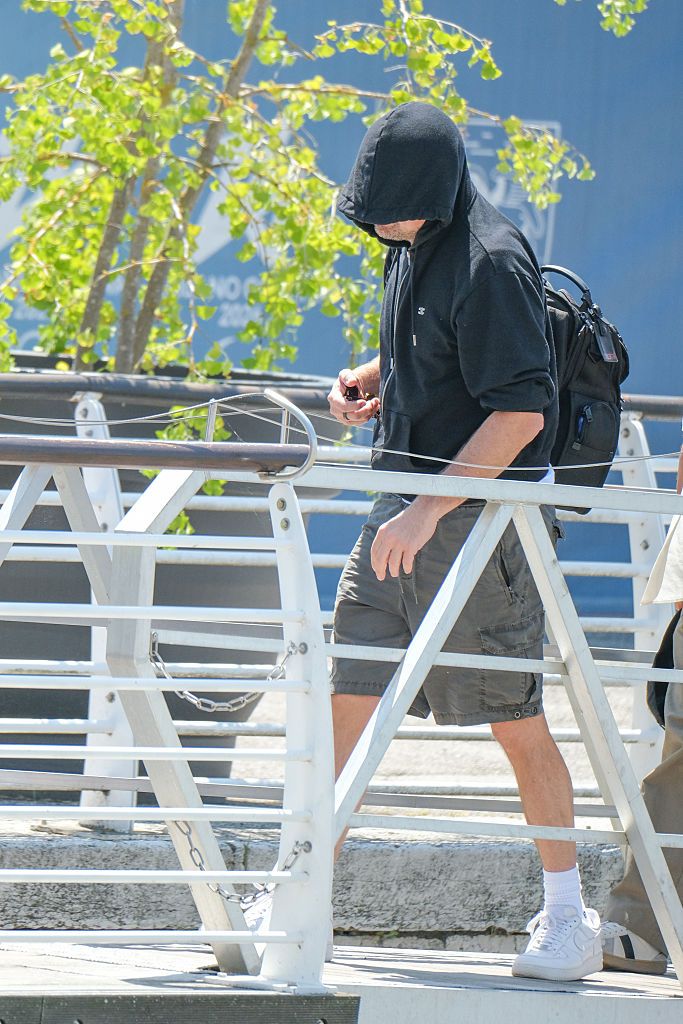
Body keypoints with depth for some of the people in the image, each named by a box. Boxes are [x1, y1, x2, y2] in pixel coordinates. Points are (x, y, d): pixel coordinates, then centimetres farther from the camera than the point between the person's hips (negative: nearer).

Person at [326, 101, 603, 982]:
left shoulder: (491, 264, -19)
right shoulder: (412, 248, 9)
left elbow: (519, 412, -22)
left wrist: (428, 512, -25)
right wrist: (370, 382, 7)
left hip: (483, 515, -8)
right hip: (409, 508, 8)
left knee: (516, 719, -1)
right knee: (347, 697, 4)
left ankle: (568, 919, 9)